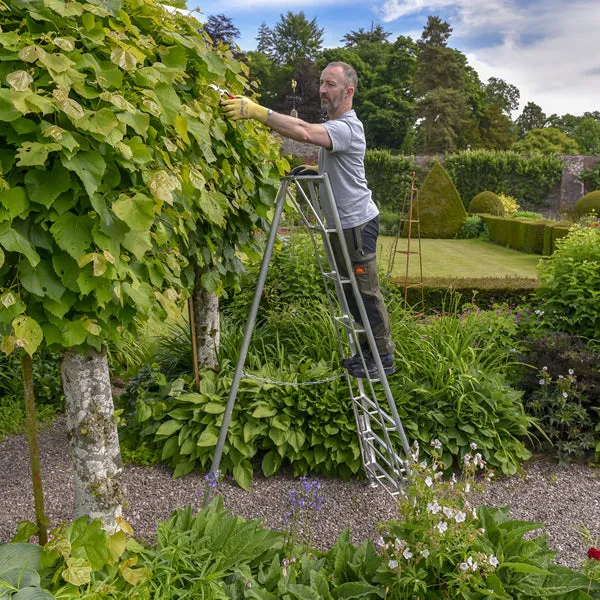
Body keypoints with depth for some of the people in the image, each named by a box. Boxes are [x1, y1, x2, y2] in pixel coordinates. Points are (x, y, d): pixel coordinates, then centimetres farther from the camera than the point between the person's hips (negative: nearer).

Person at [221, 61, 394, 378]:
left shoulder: (347, 127, -22)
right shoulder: (332, 124, 18)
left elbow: (305, 132, -36)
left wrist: (256, 111, -42)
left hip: (357, 222, -10)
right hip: (342, 222, 10)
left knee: (365, 291, -2)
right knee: (352, 291, 16)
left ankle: (383, 357, 11)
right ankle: (367, 350, 29)